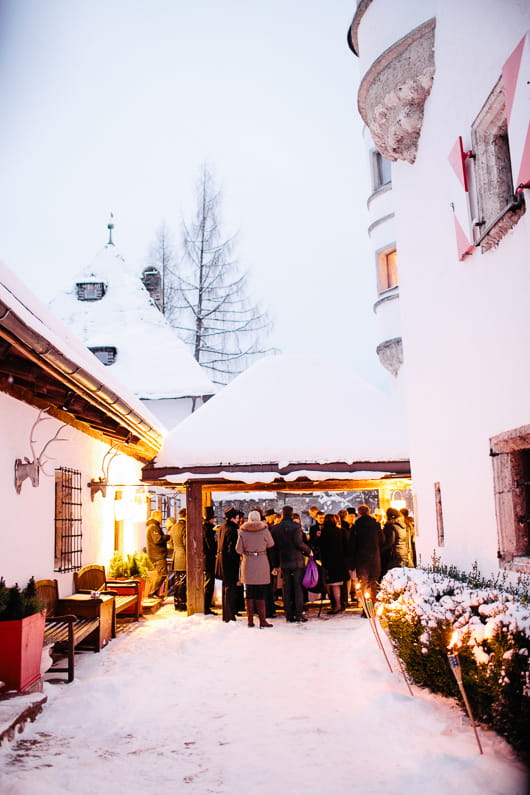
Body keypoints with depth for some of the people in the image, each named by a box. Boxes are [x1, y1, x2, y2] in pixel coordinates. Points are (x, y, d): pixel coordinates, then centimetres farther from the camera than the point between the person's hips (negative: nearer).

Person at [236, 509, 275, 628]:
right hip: (261, 564, -1)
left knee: (249, 593, 9)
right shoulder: (264, 530, -7)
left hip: (247, 565, 1)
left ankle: (250, 620, 12)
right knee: (260, 594, 4)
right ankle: (262, 620, 2)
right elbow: (271, 544, 4)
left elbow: (238, 549, 0)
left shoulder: (242, 531, -3)